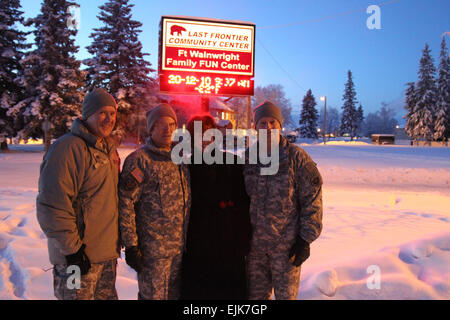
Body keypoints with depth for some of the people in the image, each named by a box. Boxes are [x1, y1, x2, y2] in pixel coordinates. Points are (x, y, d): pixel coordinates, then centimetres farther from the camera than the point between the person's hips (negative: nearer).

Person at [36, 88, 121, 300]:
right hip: (79, 257, -8)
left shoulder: (109, 147, 10)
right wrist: (72, 249, -20)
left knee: (107, 296, 21)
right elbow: (52, 205, -22)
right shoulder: (68, 148, -18)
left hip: (108, 253, 9)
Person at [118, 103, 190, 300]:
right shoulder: (139, 160, -11)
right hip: (152, 250, -7)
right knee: (153, 295, 4)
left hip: (179, 247, 7)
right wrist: (130, 245, -16)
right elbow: (125, 204, -14)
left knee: (175, 294, 18)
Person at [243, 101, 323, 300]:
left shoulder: (296, 157, -7)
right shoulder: (247, 158, 6)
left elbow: (312, 199, -7)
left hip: (286, 245, -4)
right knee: (256, 294, 16)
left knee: (286, 295, 8)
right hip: (254, 244, 4)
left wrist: (306, 239, -9)